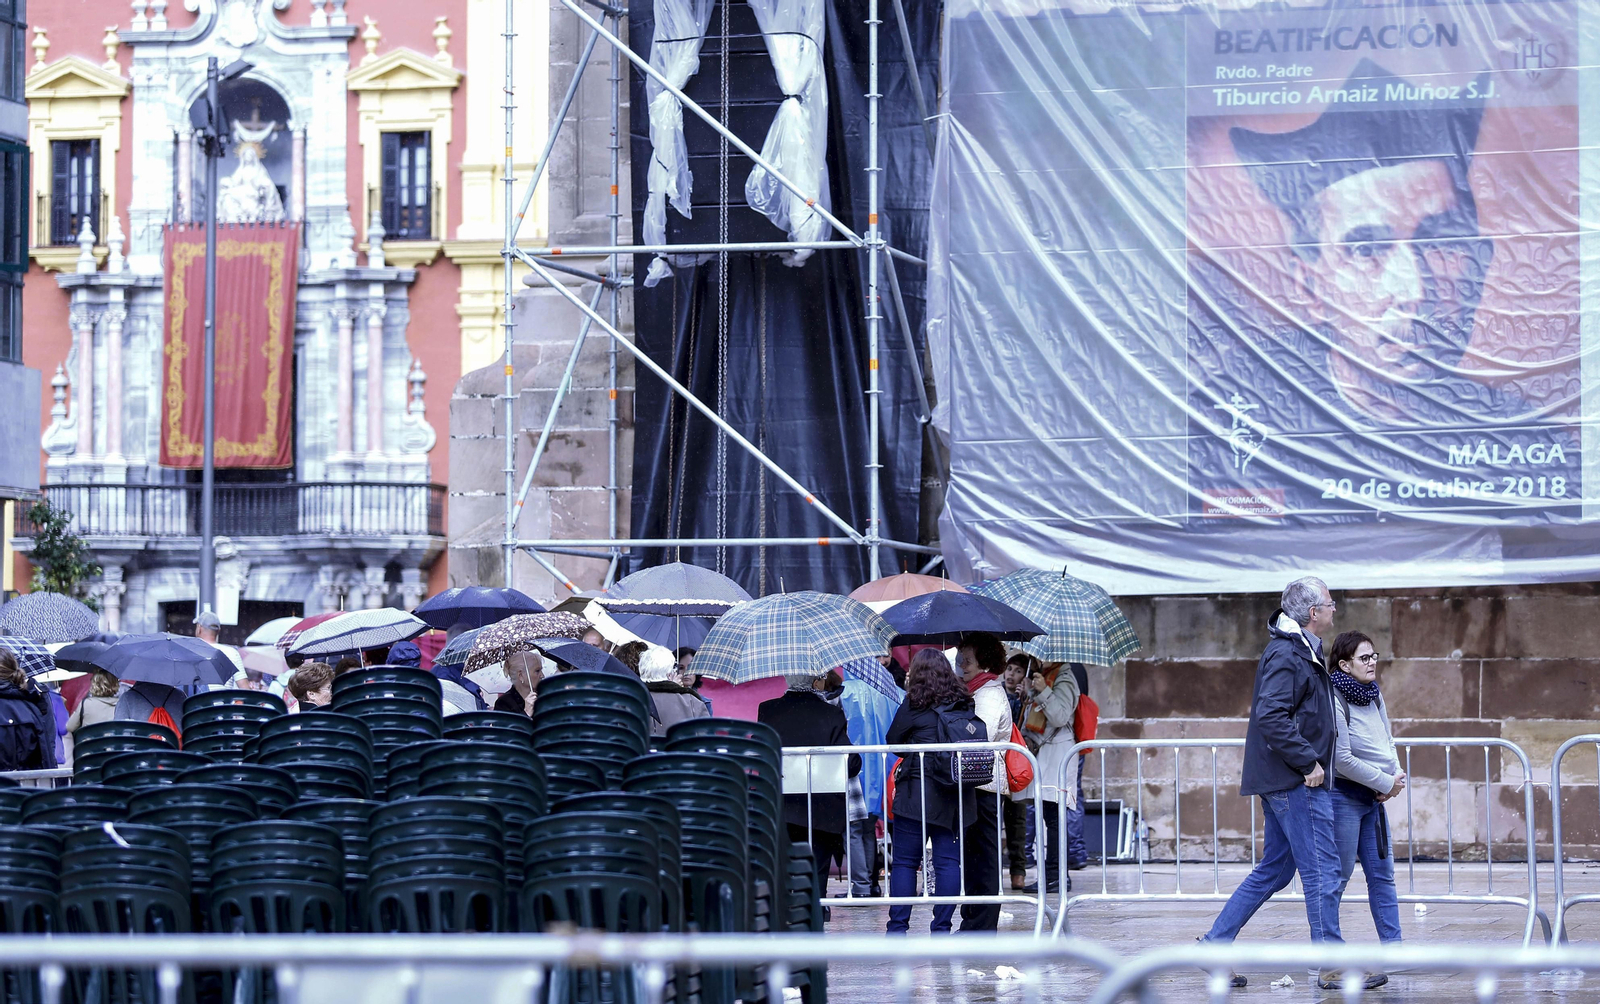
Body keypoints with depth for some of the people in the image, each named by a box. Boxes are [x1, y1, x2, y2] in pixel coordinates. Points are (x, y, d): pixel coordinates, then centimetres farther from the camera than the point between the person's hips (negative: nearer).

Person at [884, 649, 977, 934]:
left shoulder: (914, 704, -6)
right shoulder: (964, 704, 6)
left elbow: (892, 740, 2)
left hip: (917, 792, -4)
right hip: (956, 794, 4)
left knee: (904, 861, 3)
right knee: (948, 860, 5)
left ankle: (898, 927, 0)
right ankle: (942, 927, 3)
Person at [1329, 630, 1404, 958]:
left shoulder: (1375, 697, 10)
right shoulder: (1335, 700, -15)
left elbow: (1388, 743, 18)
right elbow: (1343, 759, -19)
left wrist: (1395, 777, -3)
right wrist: (1386, 783, -14)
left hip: (1374, 797, 8)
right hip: (1343, 797, -8)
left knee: (1383, 875, 7)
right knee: (1338, 876, -3)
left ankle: (1392, 944, 9)